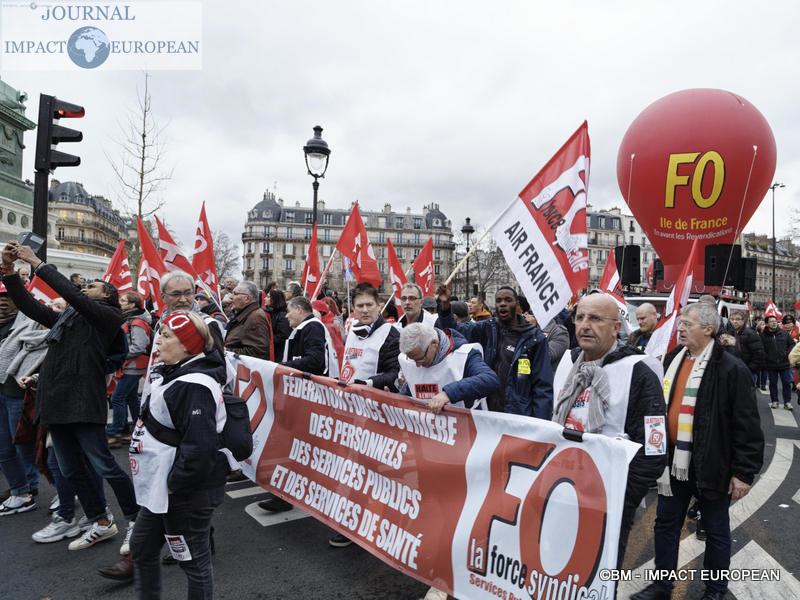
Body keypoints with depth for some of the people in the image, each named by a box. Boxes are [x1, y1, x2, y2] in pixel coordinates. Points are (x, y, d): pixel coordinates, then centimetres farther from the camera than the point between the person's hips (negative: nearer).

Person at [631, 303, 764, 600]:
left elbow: (747, 426, -12)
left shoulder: (732, 369, -13)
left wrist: (743, 472, -13)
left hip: (711, 466, -6)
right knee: (665, 524, 15)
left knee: (717, 531, 15)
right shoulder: (672, 360, 6)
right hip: (674, 462, 6)